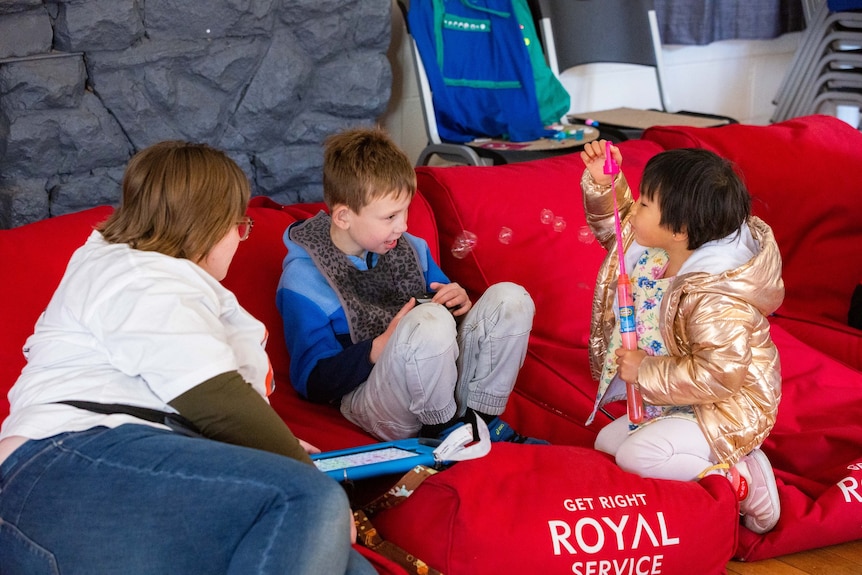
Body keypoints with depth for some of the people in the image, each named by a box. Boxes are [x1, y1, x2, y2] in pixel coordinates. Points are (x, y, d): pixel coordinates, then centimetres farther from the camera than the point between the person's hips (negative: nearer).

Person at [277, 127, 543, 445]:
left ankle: (482, 417, -6)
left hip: (439, 381, 7)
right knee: (427, 322, -37)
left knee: (510, 297, -10)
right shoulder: (303, 281, -11)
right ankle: (445, 429, -13)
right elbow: (312, 382, -12)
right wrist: (381, 347, -24)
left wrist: (459, 305, -3)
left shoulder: (409, 247, 9)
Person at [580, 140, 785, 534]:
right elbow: (615, 229, 12)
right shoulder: (656, 251, -7)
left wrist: (646, 372, -26)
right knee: (606, 442, 14)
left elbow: (719, 373, -37)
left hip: (729, 409, -10)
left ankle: (739, 475, -7)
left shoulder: (716, 299, -34)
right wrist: (603, 184, -7)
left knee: (635, 456, -25)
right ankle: (728, 455, 9)